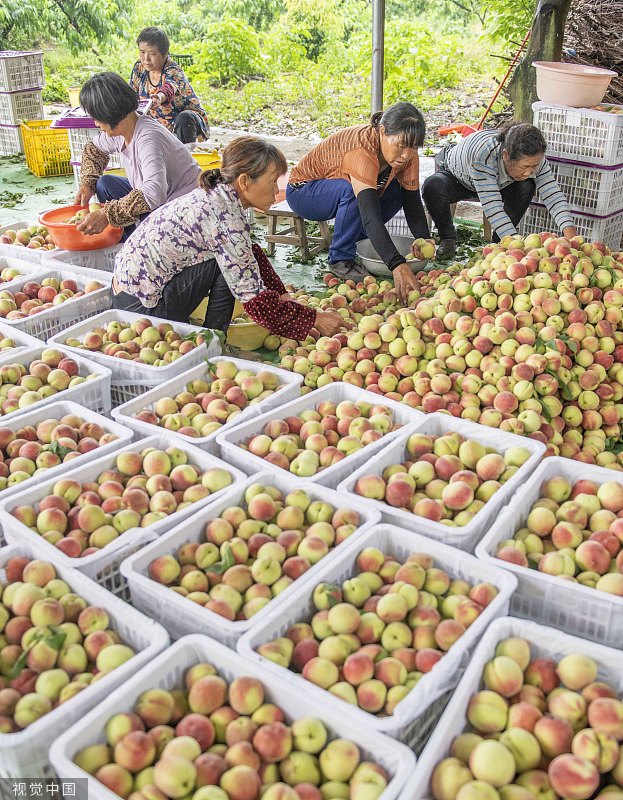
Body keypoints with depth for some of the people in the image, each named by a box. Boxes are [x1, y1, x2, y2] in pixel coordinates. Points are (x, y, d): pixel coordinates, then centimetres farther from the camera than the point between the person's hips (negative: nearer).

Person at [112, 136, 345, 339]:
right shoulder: (225, 217, -23)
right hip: (141, 307, -9)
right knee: (226, 262, -16)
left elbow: (251, 254, 17)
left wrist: (281, 294, 7)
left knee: (233, 259, 9)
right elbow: (255, 300, -22)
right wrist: (314, 320, -13)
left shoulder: (217, 194, 4)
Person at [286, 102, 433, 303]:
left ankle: (353, 241, 1)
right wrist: (398, 265, -55)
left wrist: (423, 240, -32)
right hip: (303, 190, -7)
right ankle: (340, 259, -18)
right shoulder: (362, 151, -37)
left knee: (398, 190, -12)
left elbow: (413, 201, -13)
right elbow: (370, 215, -46)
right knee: (351, 191, -36)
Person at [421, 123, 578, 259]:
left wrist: (570, 234, -43)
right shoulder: (483, 155, -45)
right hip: (456, 180, -4)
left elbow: (553, 195, -27)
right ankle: (447, 239, -12)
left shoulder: (533, 157, -28)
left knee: (526, 187, -27)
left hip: (497, 184, 4)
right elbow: (492, 207, -47)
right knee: (432, 186, -37)